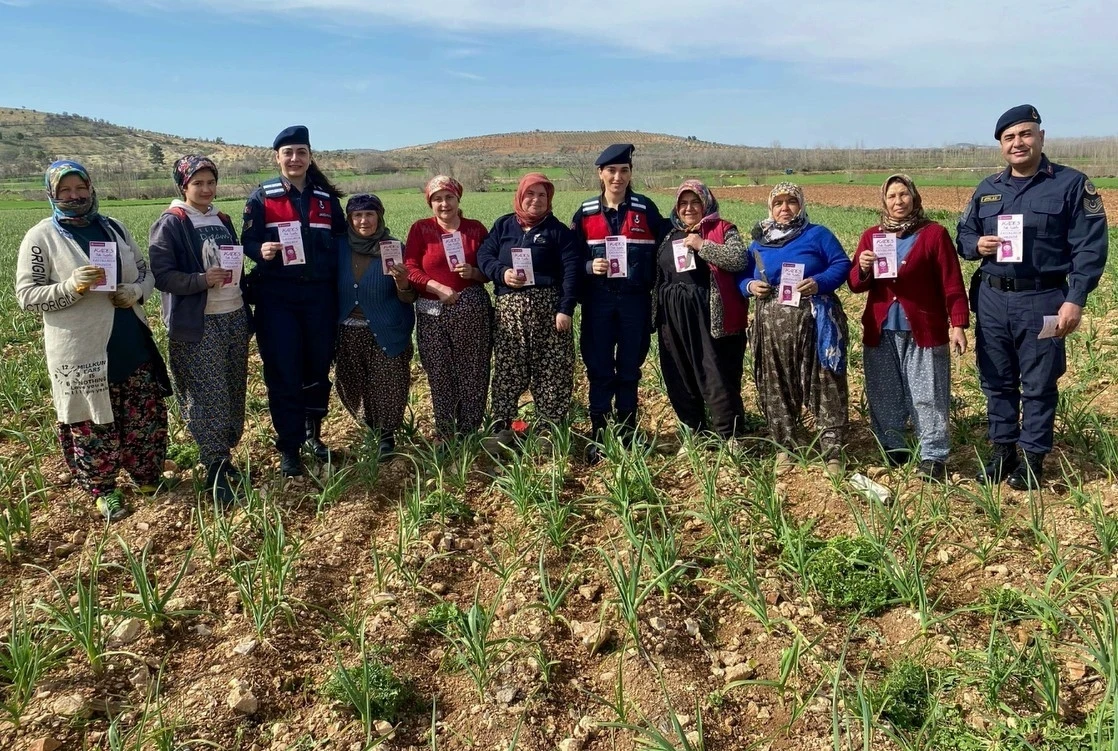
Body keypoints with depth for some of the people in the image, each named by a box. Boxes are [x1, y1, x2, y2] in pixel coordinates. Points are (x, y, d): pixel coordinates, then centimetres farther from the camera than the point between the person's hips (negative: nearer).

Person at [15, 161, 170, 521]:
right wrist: (70, 287, -24)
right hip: (82, 352, -4)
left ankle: (147, 477, 32)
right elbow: (27, 296, -7)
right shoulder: (40, 237, -5)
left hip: (132, 345, 4)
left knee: (145, 417, 12)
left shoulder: (115, 228, 9)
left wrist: (136, 291, -8)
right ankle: (103, 490, 24)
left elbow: (146, 273, 15)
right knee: (92, 424, 6)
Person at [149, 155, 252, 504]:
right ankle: (216, 471, -1)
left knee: (234, 394, 9)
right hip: (198, 326, -6)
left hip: (234, 318, 7)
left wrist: (247, 313, 16)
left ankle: (225, 454, 22)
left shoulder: (222, 220, 14)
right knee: (208, 398, -7)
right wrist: (202, 280, -25)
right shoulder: (169, 225, -6)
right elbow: (162, 275, -12)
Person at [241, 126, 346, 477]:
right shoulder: (262, 196, 1)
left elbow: (341, 239, 13)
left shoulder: (326, 197, 9)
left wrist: (340, 282, 1)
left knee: (319, 367, 9)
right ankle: (288, 448, 9)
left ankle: (313, 433, 28)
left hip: (319, 293, 3)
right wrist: (262, 250, -23)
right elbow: (248, 241, 0)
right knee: (283, 373, -2)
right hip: (277, 296, -3)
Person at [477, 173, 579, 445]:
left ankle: (550, 430, 12)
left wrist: (565, 308, -13)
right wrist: (502, 273, -14)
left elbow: (571, 270, -3)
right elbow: (484, 254, 7)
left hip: (548, 306, -1)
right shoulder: (503, 225, 12)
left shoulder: (557, 230, 4)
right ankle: (500, 427, 12)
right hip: (509, 308, 2)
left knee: (552, 370, 0)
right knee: (507, 369, 3)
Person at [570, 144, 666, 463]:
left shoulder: (646, 209, 2)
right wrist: (590, 267, -13)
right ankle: (598, 437, 11)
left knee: (629, 370, 7)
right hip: (598, 301, 1)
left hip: (635, 300, 0)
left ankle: (627, 435, 19)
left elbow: (662, 253, 4)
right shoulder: (585, 212, 4)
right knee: (599, 370, 2)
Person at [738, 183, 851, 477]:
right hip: (773, 326, 4)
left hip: (814, 323, -4)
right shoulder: (759, 242, 13)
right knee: (777, 389, 9)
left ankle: (833, 451, 5)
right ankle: (783, 447, 23)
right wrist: (750, 286, -6)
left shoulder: (818, 234, 2)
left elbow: (842, 264, -2)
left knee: (825, 387, -2)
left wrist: (820, 283, -20)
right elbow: (741, 276, 17)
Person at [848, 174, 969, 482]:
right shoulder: (871, 235, 11)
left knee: (928, 397, 0)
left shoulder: (934, 233, 0)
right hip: (881, 331, 4)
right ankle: (892, 451, 23)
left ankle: (933, 457, 7)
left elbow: (951, 282, -3)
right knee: (884, 397, 10)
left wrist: (958, 323, -10)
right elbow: (856, 285, 9)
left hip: (924, 330, -4)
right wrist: (863, 268, -13)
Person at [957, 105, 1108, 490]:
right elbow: (963, 234, 17)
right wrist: (976, 245, -8)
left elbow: (1090, 247, -7)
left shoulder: (1072, 184, -3)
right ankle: (1002, 452, 25)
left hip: (1042, 301, -4)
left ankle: (1033, 459, 16)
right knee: (996, 381, 11)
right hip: (991, 299, 5)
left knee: (1039, 385, 4)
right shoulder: (987, 188, 11)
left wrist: (1075, 300, -15)